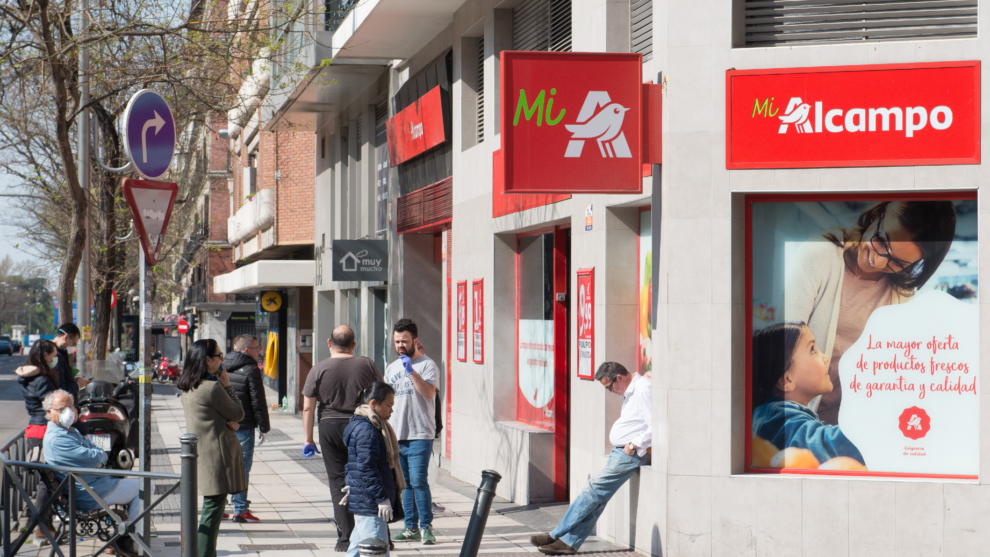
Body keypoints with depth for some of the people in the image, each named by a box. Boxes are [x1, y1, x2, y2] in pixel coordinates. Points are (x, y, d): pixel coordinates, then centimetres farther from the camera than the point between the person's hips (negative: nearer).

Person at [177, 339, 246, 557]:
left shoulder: (188, 388, 12)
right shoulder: (212, 387, -17)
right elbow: (238, 413, -7)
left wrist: (230, 422, -3)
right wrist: (227, 386, 0)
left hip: (200, 453, 10)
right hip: (216, 455, -10)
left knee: (212, 507, 15)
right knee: (213, 508, -7)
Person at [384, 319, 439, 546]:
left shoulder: (427, 365, -2)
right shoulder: (391, 368, 18)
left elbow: (429, 392, -18)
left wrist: (412, 371, -26)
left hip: (420, 435, -6)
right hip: (395, 435, 6)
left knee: (418, 480, -12)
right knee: (404, 482, 7)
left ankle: (426, 527, -4)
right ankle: (411, 527, 13)